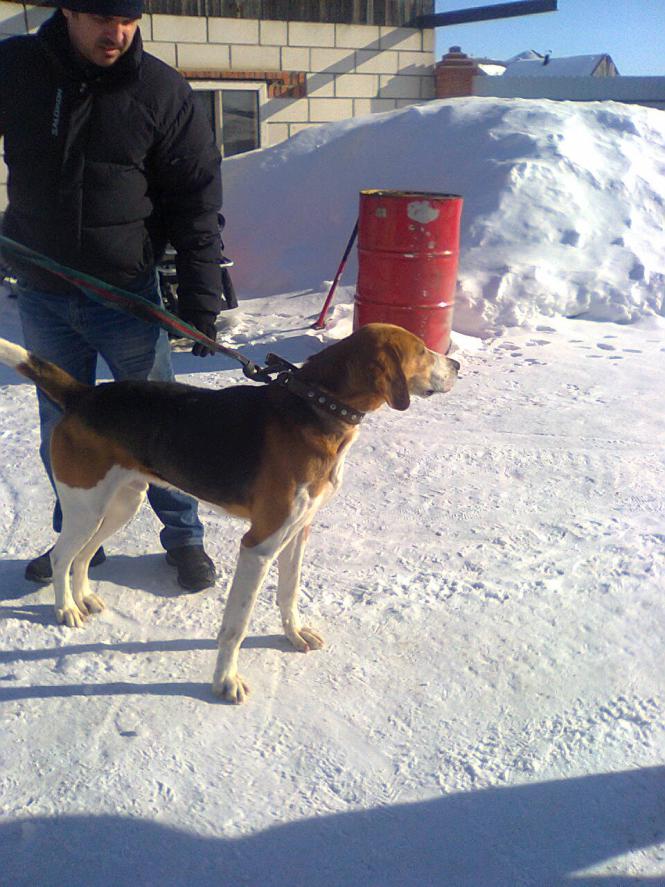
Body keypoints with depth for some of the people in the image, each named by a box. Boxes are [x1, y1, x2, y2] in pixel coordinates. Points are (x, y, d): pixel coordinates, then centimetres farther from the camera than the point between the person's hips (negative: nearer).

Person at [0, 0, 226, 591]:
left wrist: (200, 296, -11)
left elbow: (198, 201, -5)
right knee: (61, 429, 12)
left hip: (125, 292, -2)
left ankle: (184, 536, 23)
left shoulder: (162, 90, -7)